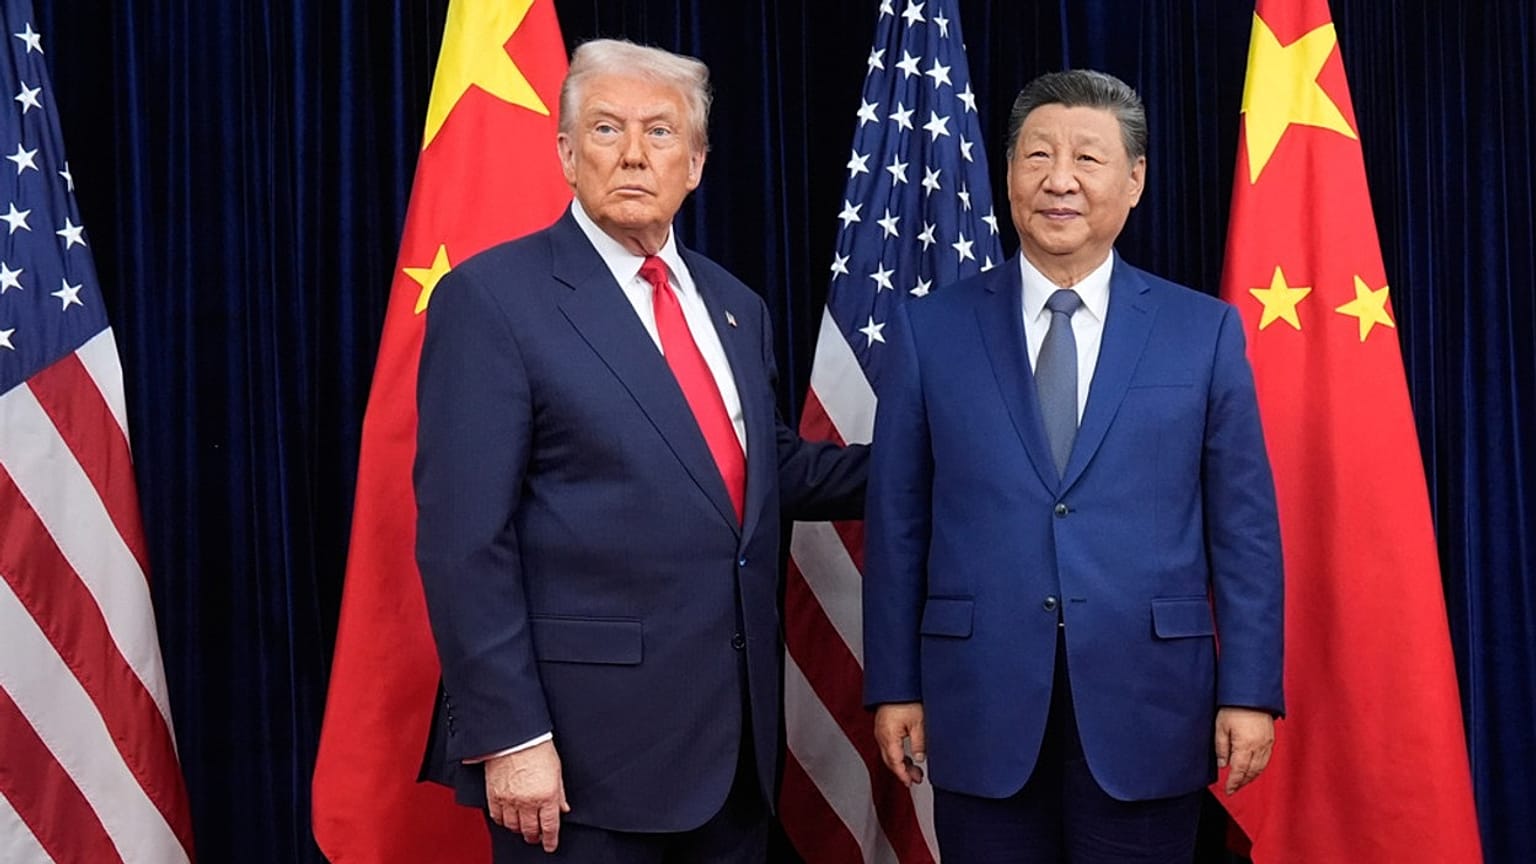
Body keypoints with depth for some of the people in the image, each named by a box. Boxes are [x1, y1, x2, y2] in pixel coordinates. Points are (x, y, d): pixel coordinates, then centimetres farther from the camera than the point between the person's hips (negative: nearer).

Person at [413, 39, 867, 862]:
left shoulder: (733, 304, 11)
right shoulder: (492, 297, -10)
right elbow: (464, 541, -14)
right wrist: (508, 734, -17)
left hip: (734, 727, 6)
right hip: (585, 737, -6)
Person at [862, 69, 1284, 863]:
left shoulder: (1205, 331, 2)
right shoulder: (931, 331, 3)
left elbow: (1244, 527, 2)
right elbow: (897, 524, 4)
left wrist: (1250, 692, -2)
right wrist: (893, 686, 2)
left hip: (1145, 706, 0)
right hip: (982, 707, 1)